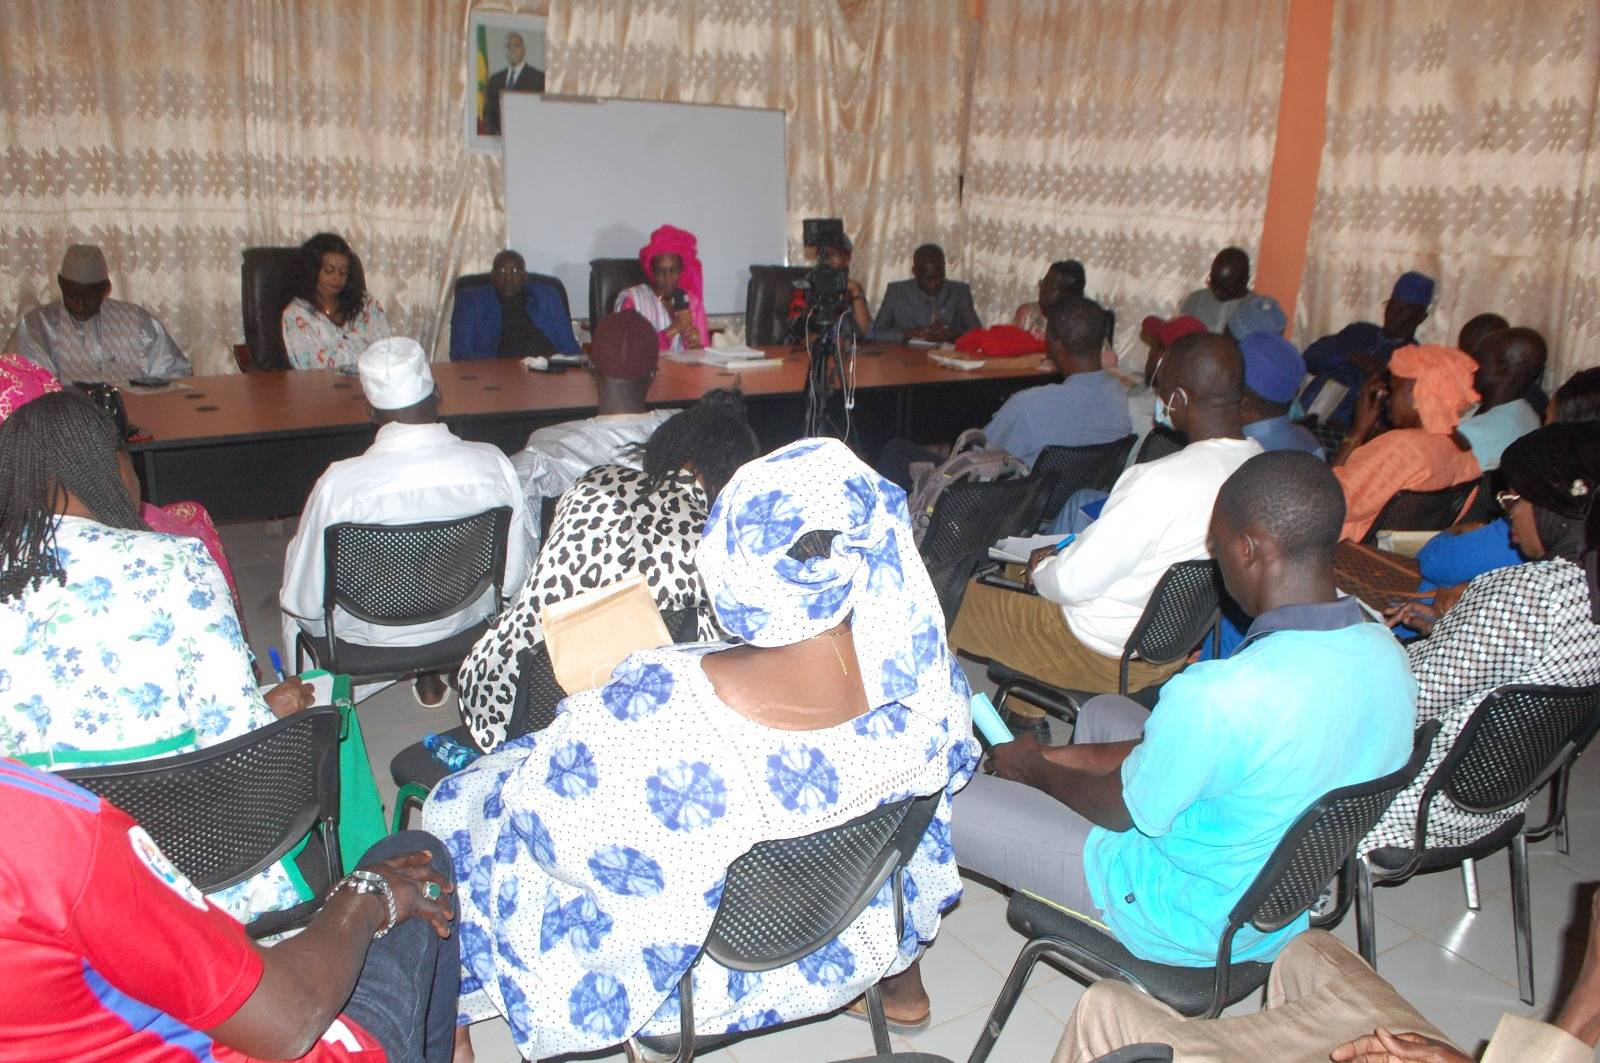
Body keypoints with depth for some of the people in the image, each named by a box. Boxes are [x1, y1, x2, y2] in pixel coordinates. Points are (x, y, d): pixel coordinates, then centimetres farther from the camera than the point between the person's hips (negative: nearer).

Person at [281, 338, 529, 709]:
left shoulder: (341, 483, -28)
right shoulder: (492, 464, -22)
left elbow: (303, 602, -18)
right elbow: (515, 574, -11)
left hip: (367, 636, -2)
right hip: (462, 623, 3)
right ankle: (429, 674, 37)